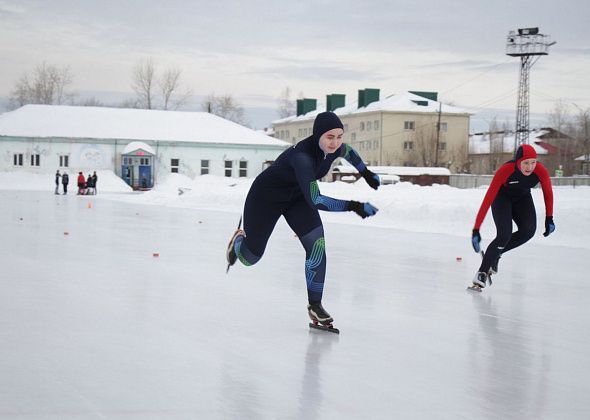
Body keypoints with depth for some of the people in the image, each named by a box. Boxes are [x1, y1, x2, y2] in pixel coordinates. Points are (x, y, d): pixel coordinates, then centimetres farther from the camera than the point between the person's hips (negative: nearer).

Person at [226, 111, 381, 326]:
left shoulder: (335, 149, -19)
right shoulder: (302, 156, -42)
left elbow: (348, 152, 8)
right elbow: (314, 200, -48)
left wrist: (366, 173, 13)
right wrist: (352, 206, -53)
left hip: (296, 197, 6)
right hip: (266, 196, -5)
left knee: (317, 246, -15)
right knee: (250, 258, 9)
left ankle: (315, 304, -2)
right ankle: (238, 240, 46)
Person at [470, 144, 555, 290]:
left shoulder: (541, 171, -29)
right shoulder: (505, 171, -37)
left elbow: (548, 193, -7)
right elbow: (488, 200, -37)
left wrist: (549, 219, -2)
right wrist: (476, 230, -40)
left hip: (523, 198, 4)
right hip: (502, 197, -4)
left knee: (528, 230, -20)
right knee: (505, 235, -22)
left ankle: (495, 253, 3)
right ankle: (482, 272, -10)